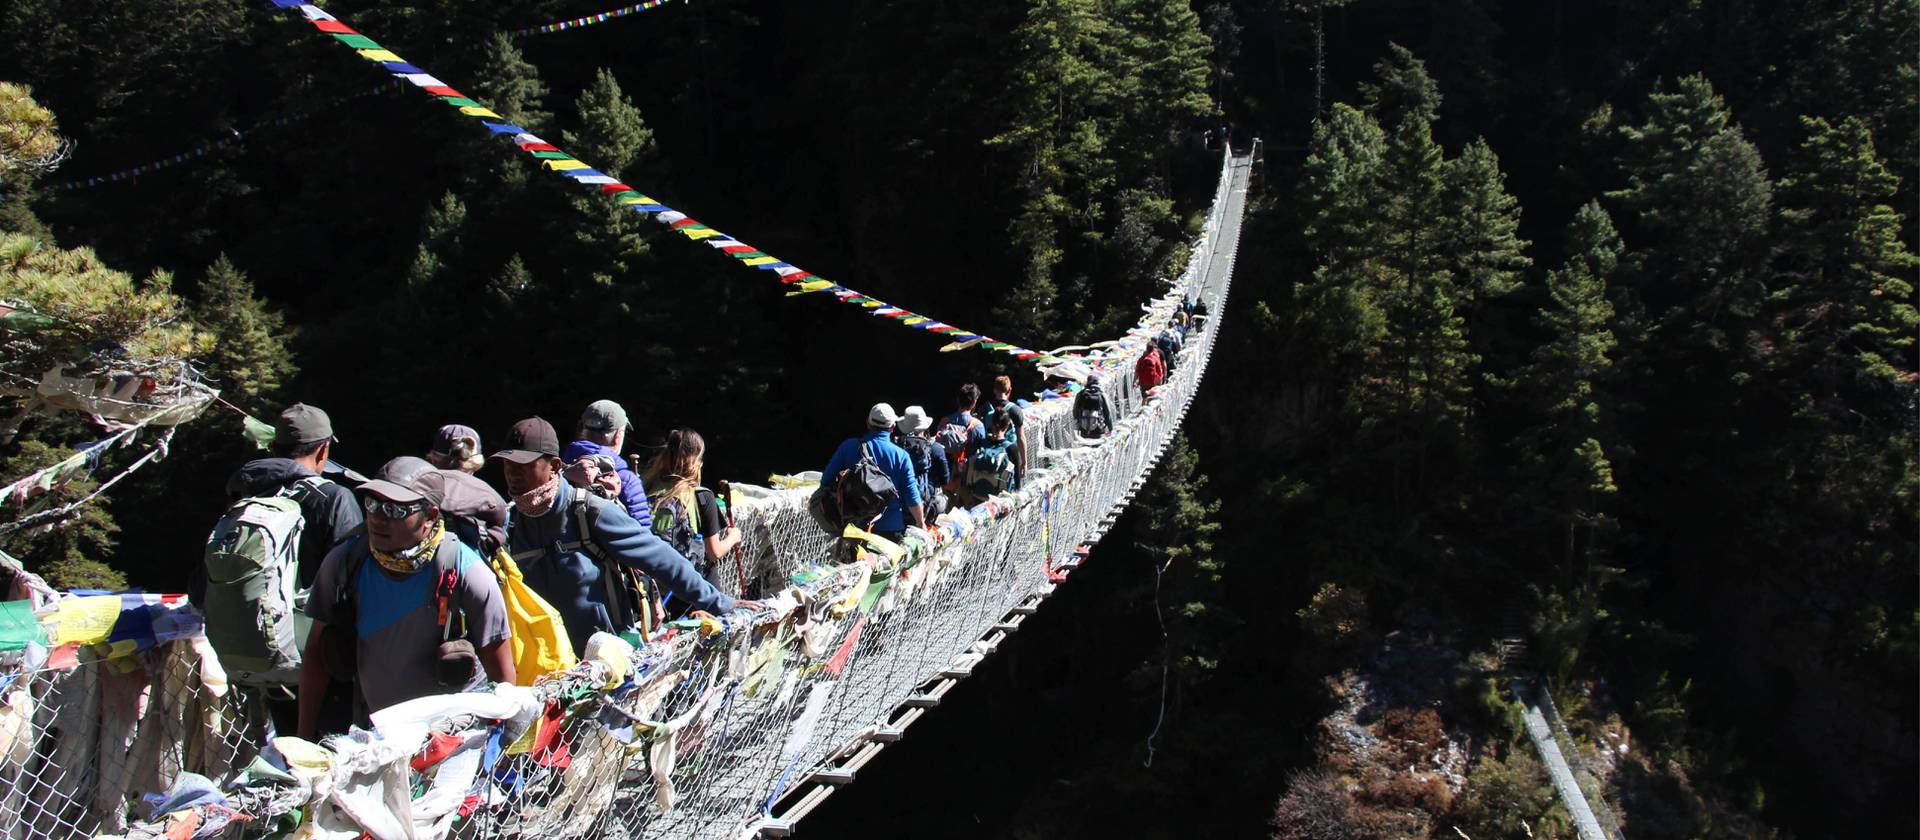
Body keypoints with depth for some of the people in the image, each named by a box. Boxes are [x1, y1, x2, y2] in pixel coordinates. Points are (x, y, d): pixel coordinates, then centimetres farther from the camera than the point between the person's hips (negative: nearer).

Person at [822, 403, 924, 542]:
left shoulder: (848, 446, -3)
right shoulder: (901, 456, -5)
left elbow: (827, 479, 1)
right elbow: (912, 496, -4)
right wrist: (921, 524, 10)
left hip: (853, 524, 1)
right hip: (891, 528, -1)